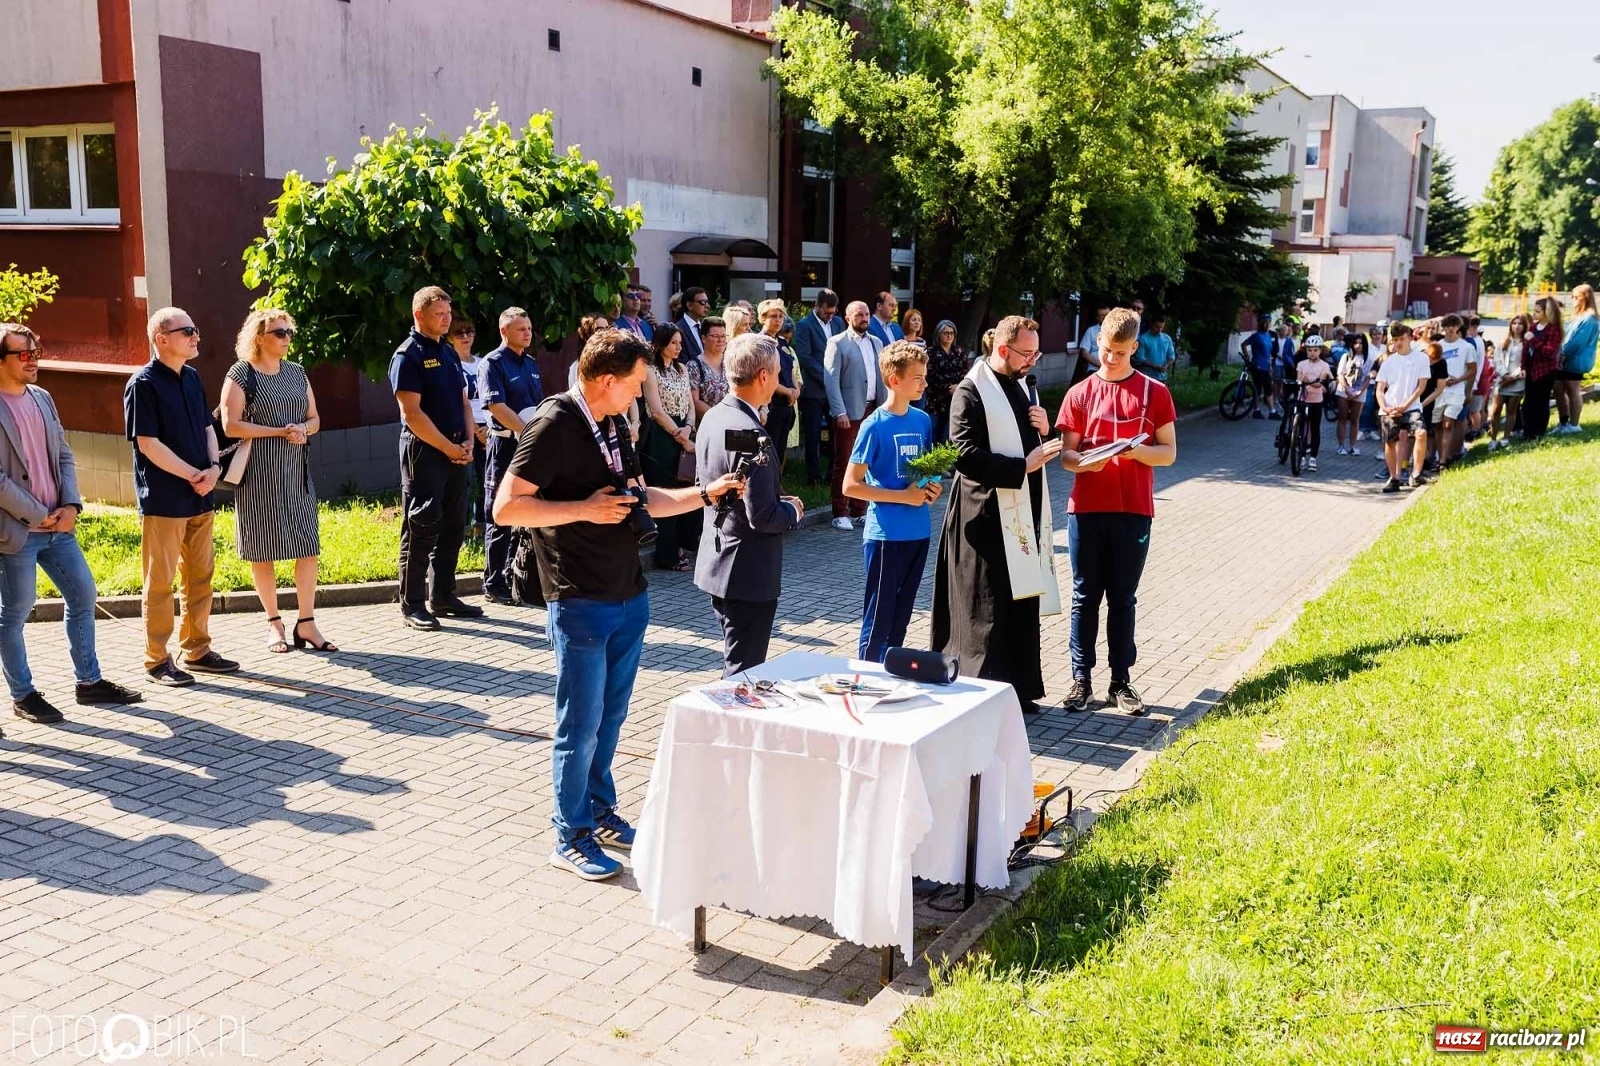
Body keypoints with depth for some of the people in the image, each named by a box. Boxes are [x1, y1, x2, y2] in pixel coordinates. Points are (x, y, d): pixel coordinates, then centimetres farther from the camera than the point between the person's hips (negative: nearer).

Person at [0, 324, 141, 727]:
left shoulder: (42, 398, 10)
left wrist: (71, 505, -2)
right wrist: (37, 516, -13)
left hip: (57, 524, 7)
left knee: (83, 595, 12)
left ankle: (88, 682, 24)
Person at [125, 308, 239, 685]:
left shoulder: (192, 378, 12)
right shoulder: (144, 383, -11)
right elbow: (147, 443, -15)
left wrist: (213, 467, -2)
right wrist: (193, 475, -14)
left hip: (200, 497, 7)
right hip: (163, 499, -7)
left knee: (200, 577, 12)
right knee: (160, 582, 0)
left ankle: (197, 650, 23)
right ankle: (157, 660, 9)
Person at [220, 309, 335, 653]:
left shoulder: (297, 372, 12)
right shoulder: (241, 374, -4)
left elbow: (314, 419, 15)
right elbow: (231, 425, -12)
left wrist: (303, 429, -8)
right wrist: (279, 431, -16)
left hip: (296, 472, 5)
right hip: (258, 474, -5)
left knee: (308, 546, 0)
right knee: (262, 550, 2)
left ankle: (306, 624, 7)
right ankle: (275, 623, 13)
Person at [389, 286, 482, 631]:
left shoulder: (449, 353, 15)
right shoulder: (407, 356, -9)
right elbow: (412, 413, -16)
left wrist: (468, 442, 2)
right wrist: (449, 448, -14)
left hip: (456, 452, 8)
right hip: (424, 451, -8)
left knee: (453, 526, 11)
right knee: (421, 528, -5)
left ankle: (442, 596, 21)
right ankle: (411, 604, 2)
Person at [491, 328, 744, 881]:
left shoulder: (613, 426, 12)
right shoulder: (554, 426, -15)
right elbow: (506, 508, -19)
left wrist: (706, 493, 12)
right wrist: (584, 510, -21)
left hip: (629, 595, 8)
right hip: (581, 603, -8)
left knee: (611, 714, 17)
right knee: (581, 722, 1)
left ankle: (599, 810, 32)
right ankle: (571, 837, 14)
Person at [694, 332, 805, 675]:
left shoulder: (713, 417, 4)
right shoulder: (753, 435, -25)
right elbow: (763, 516, -25)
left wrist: (781, 504, 14)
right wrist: (794, 509, -4)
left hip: (717, 563, 10)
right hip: (749, 573, -9)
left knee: (735, 665, 22)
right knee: (744, 673, 2)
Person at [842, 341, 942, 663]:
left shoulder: (923, 421, 6)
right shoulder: (875, 426, -12)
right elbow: (851, 485, -13)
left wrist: (932, 488, -1)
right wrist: (904, 496, -17)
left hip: (918, 533, 6)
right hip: (886, 536, -6)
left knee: (900, 619, 16)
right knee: (877, 621, 2)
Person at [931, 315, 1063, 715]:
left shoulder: (1020, 387, 16)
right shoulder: (971, 392, -11)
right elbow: (967, 456, -20)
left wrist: (1045, 431, 1)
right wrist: (1023, 466, -22)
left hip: (1024, 514, 9)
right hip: (987, 515, -9)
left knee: (1024, 603, 12)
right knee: (987, 610, -4)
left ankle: (1017, 688, 23)